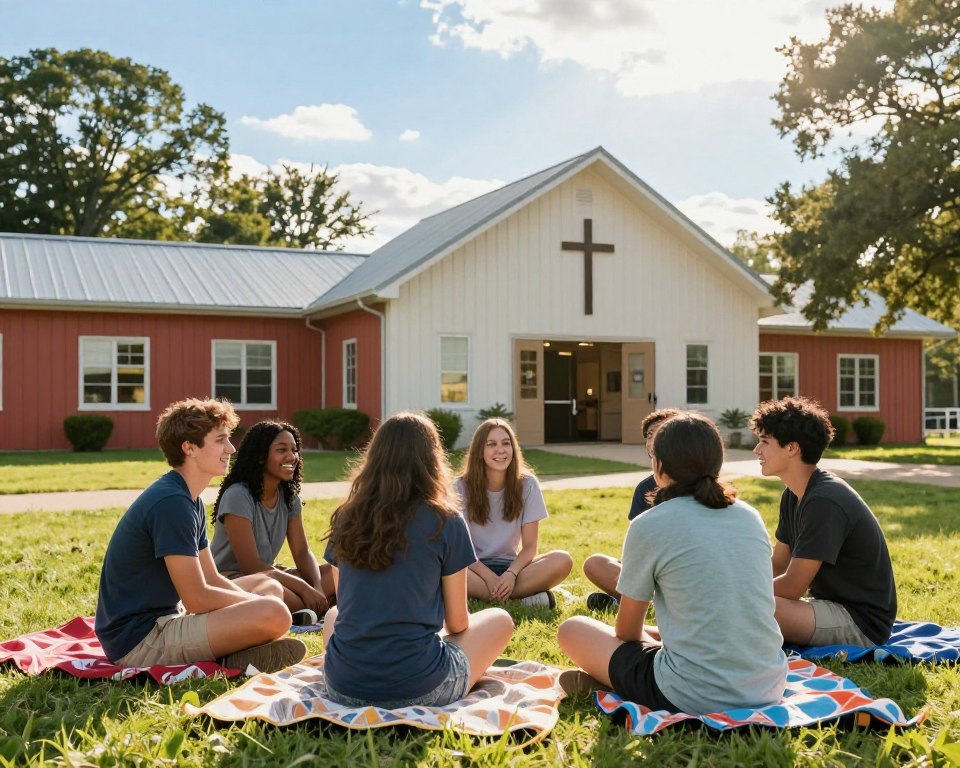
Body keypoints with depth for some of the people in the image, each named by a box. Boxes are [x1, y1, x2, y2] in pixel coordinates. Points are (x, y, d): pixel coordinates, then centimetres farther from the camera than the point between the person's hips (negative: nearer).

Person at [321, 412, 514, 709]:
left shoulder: (345, 519, 3)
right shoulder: (445, 522, -7)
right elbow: (458, 623, 1)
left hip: (344, 688, 3)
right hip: (419, 689, -3)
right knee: (499, 620, 20)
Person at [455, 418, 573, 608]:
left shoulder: (527, 484, -5)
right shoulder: (462, 487, -8)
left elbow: (529, 546, -6)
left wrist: (511, 573, -25)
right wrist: (489, 577, -25)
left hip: (511, 565, 1)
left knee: (562, 560, -26)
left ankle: (481, 595, -25)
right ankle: (522, 597, -28)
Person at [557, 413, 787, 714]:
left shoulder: (648, 526, -8)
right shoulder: (751, 517, 7)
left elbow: (627, 630, 4)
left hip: (697, 698, -6)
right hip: (770, 689, 6)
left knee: (572, 629, 14)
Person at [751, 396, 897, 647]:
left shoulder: (825, 502, -24)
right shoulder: (793, 494, 6)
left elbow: (791, 588, -22)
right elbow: (777, 566, 12)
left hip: (862, 623, -9)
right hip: (830, 605, 9)